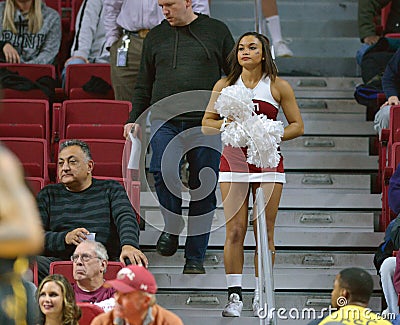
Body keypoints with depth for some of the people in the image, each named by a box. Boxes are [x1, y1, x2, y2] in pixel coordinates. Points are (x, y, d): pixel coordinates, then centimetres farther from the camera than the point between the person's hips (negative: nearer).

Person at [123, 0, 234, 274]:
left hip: (205, 121, -1)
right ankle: (172, 225, 2)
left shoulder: (217, 31, 8)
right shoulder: (155, 37, 15)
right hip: (164, 120, 1)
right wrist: (134, 119, 11)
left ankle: (195, 258, 8)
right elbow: (144, 85, 21)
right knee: (163, 170, -24)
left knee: (204, 189, 0)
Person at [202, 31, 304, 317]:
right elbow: (206, 123, 10)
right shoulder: (225, 85, 7)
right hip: (234, 159, 0)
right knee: (235, 230, -6)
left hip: (268, 161, 0)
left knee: (264, 232, 0)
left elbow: (297, 126, 5)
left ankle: (261, 295, 7)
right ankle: (235, 295, -3)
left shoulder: (278, 86, 4)